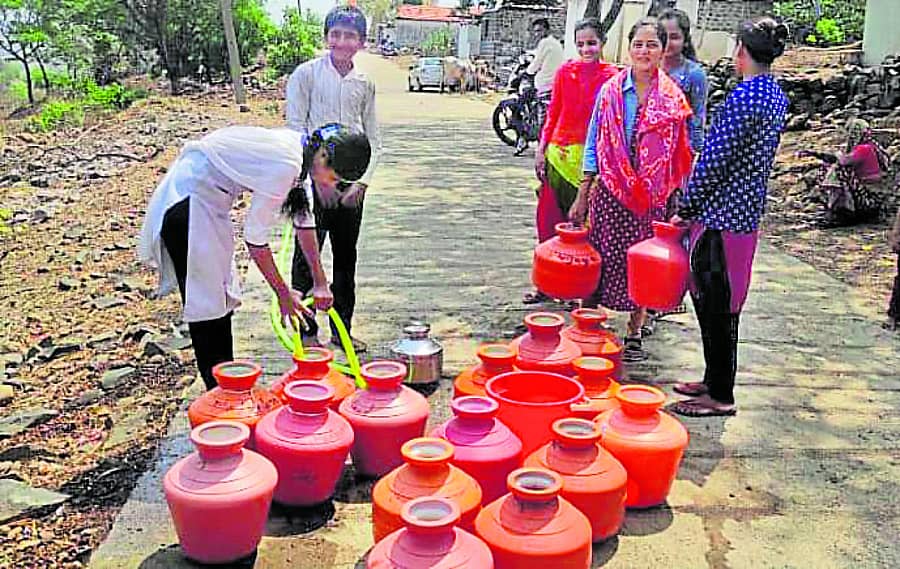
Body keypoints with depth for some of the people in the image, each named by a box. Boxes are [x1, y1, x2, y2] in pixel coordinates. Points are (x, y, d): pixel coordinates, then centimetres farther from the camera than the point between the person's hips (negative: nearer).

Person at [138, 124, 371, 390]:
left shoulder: (303, 151, -2)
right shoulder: (284, 164, -29)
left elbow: (304, 221, 9)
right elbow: (255, 238, -22)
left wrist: (320, 282, 13)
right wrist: (283, 293, -11)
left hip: (209, 201, 10)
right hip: (185, 203, -10)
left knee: (221, 297, 15)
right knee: (206, 303, -3)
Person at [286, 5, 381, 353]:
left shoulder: (364, 83, 8)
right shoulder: (306, 74, -3)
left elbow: (373, 138, 9)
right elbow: (296, 129, -6)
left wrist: (362, 181, -4)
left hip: (351, 183, 4)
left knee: (346, 258, 11)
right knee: (307, 256, 1)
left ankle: (342, 330, 23)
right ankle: (305, 330, 13)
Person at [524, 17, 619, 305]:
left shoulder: (610, 75, -1)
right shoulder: (565, 71, 5)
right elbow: (553, 114, 10)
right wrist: (541, 149, 4)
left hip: (591, 156, -2)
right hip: (559, 152, 3)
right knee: (551, 218, 7)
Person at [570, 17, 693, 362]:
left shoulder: (673, 98, 1)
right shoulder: (610, 91, 2)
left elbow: (679, 153, 5)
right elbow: (594, 145, 6)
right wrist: (582, 196, 3)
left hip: (652, 195, 0)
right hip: (610, 191, 0)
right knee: (602, 257, 2)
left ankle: (634, 333, 21)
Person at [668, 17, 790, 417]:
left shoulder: (745, 96, -18)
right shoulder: (776, 95, 11)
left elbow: (715, 160, -19)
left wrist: (685, 209, -10)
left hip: (720, 214, -10)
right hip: (747, 213, 10)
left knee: (714, 305, 0)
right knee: (721, 303, 18)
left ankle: (720, 396, 10)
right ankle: (715, 381, 29)